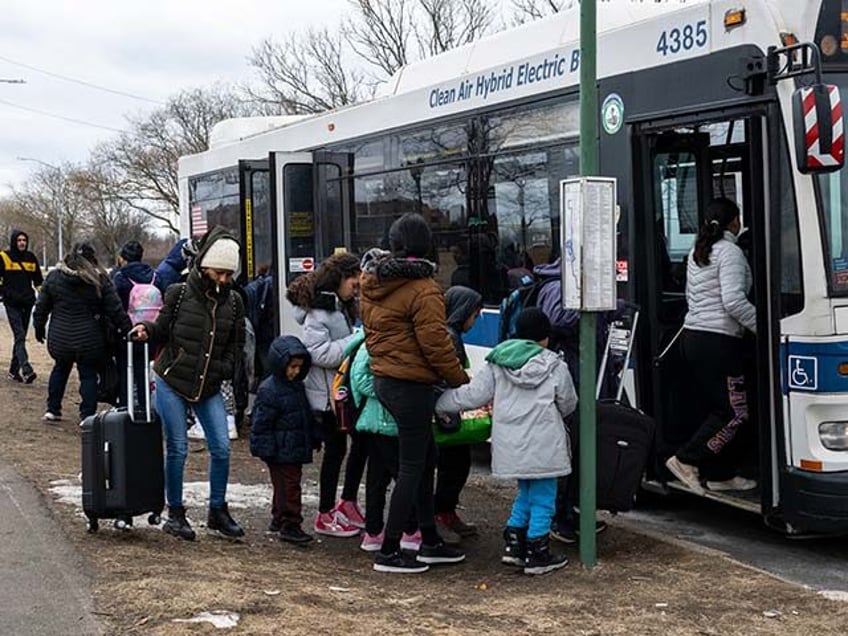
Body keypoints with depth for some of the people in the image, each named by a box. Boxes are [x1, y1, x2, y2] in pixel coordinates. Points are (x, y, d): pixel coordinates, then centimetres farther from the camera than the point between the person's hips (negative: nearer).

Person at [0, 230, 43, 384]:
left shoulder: (31, 258, 10)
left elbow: (38, 279, 19)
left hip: (27, 303, 5)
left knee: (21, 336, 9)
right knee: (19, 336, -16)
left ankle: (14, 370, 18)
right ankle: (26, 370, -27)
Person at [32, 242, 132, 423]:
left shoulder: (54, 277, -1)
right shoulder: (100, 280, -7)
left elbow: (41, 306, 6)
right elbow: (115, 310, -7)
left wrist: (39, 327, 19)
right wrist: (128, 330, 0)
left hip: (60, 338, 3)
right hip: (90, 339, -3)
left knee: (60, 368, 25)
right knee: (89, 374, 8)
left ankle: (52, 409, 28)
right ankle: (87, 416, 5)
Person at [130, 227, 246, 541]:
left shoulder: (233, 302, 3)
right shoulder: (179, 293, -7)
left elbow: (237, 343, 12)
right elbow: (163, 330, 3)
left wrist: (226, 367, -3)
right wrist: (146, 330, -18)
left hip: (209, 388, 3)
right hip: (172, 383, -3)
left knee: (221, 448, -1)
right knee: (177, 448, 0)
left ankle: (217, 512, 16)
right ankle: (175, 514, 15)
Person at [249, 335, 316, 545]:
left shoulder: (297, 386, 11)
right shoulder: (269, 390, -16)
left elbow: (306, 417, 22)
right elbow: (260, 423, -16)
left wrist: (311, 440, 21)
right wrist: (266, 449, -17)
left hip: (295, 449, 9)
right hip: (281, 452, -9)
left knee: (285, 486, 17)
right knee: (288, 486, -7)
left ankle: (279, 519, 29)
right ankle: (289, 524, -3)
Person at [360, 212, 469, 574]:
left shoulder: (371, 281, 8)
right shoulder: (423, 290, -17)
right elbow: (436, 344, -17)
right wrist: (462, 381, -6)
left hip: (382, 378, 9)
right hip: (410, 385, -9)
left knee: (426, 457, 18)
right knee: (412, 467, 0)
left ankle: (430, 542, 24)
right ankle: (389, 552, 3)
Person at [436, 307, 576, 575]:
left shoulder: (497, 364, 4)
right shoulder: (555, 367, -4)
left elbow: (472, 395, 2)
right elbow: (568, 405, 6)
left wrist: (439, 404, 13)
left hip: (510, 445, 4)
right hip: (543, 446, -4)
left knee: (526, 493, 22)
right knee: (543, 497, 6)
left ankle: (513, 544, 20)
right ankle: (537, 555, 9)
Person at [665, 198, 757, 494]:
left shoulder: (696, 253, 16)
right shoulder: (730, 252, -10)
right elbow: (734, 301, -20)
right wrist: (762, 327, -13)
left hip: (692, 336, 9)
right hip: (719, 341, -9)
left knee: (720, 409, 14)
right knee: (736, 412, -3)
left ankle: (720, 474, 16)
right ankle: (686, 460, -7)